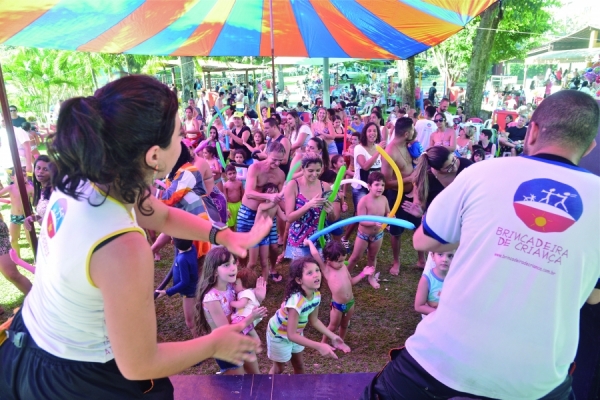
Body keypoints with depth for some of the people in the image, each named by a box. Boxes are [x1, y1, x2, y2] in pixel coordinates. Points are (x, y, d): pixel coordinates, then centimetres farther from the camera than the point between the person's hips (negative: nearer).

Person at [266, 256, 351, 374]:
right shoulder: (296, 301, -42)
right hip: (279, 335, -6)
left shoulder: (316, 295, -19)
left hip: (296, 332, 6)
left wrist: (333, 337, -8)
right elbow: (291, 335, -37)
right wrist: (319, 346, -41)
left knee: (299, 365, 24)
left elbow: (314, 320, -2)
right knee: (279, 368, 18)